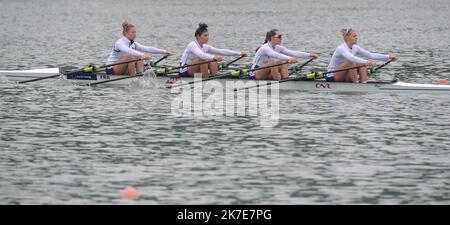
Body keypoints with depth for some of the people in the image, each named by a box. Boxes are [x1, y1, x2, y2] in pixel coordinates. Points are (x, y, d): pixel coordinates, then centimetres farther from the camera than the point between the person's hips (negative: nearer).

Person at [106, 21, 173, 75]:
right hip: (111, 69, -7)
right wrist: (142, 55, -54)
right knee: (130, 57, -29)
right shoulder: (119, 43, -19)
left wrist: (163, 51, -12)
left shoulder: (133, 44, 6)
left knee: (139, 58, -10)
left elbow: (148, 49, -2)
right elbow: (128, 51, -40)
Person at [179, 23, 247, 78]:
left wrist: (239, 53, -6)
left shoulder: (205, 47, 5)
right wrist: (214, 57, -54)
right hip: (184, 71, -8)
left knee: (213, 61, -8)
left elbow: (222, 51, 0)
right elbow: (201, 55, -38)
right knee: (203, 59, -30)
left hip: (194, 71, 8)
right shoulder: (192, 45, -17)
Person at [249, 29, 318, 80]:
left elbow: (293, 53, -8)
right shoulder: (265, 48, -21)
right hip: (254, 74, -8)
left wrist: (309, 55, -20)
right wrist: (288, 59, -57)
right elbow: (276, 55, -41)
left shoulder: (278, 48, 3)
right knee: (273, 62, -30)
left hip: (266, 75, 8)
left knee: (284, 65, -9)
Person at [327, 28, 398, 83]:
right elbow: (351, 58, -42)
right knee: (350, 62, -30)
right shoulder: (341, 48, -21)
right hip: (332, 77, -8)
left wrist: (388, 57, -14)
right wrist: (365, 62, -56)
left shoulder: (355, 48, 3)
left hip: (344, 77, 8)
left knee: (363, 66, -10)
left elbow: (371, 55, -4)